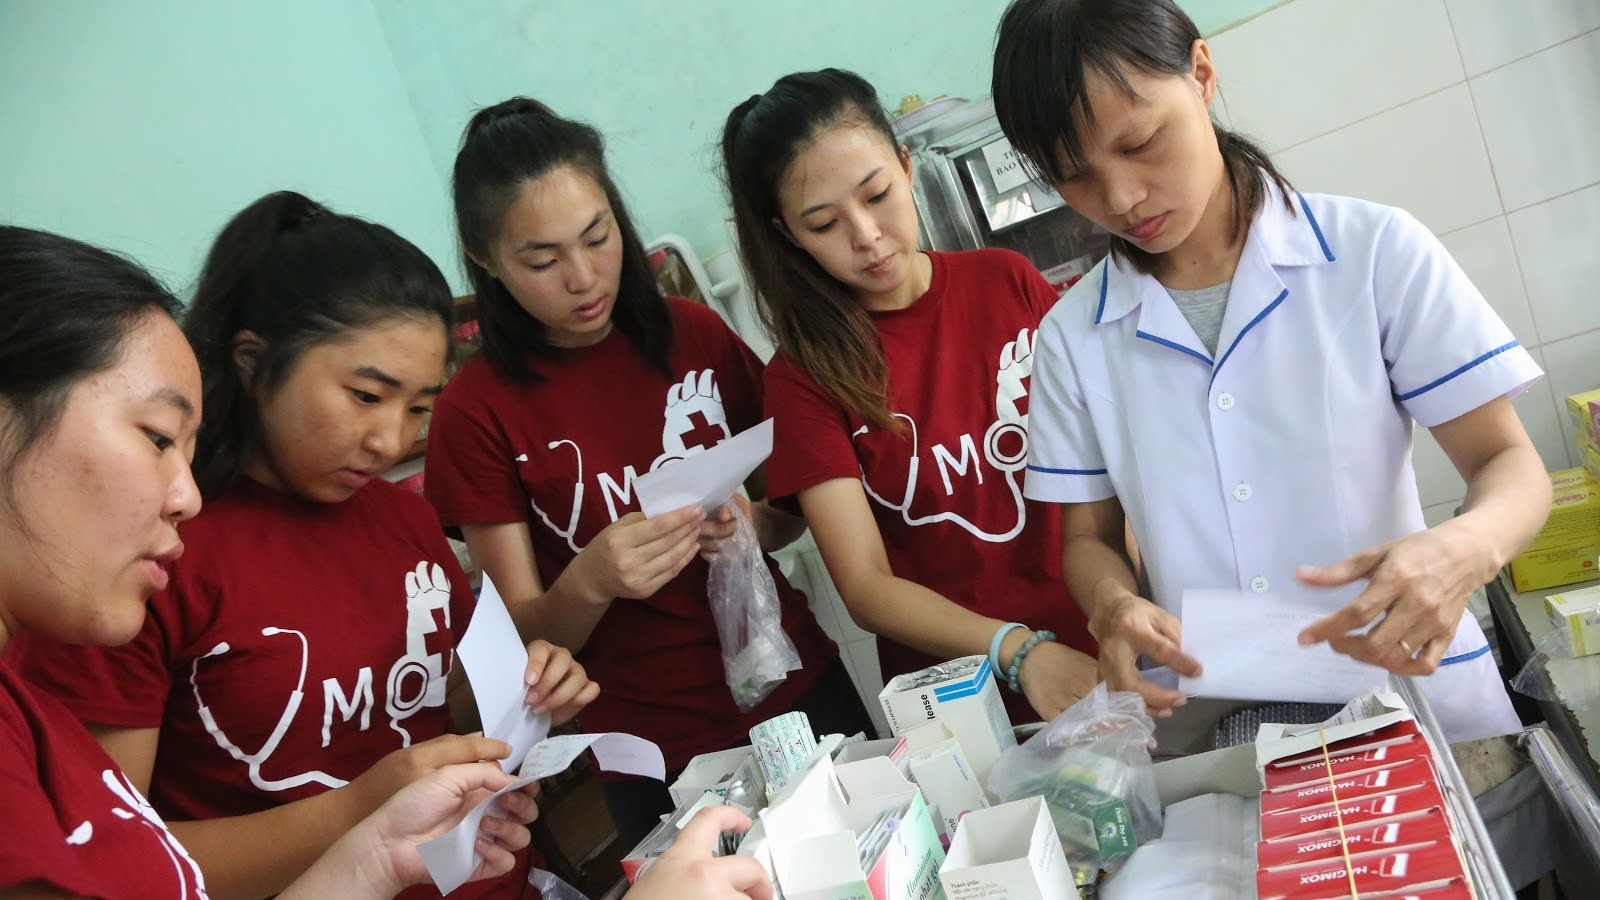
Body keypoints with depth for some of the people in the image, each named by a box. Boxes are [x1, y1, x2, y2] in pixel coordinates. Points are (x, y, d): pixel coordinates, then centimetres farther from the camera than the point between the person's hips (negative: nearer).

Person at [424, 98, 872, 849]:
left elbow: (792, 508, 7)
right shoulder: (476, 411, -11)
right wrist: (587, 584, -30)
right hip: (659, 755, -3)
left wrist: (755, 524, -15)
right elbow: (526, 638, -9)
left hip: (804, 690, 3)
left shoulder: (696, 334, -4)